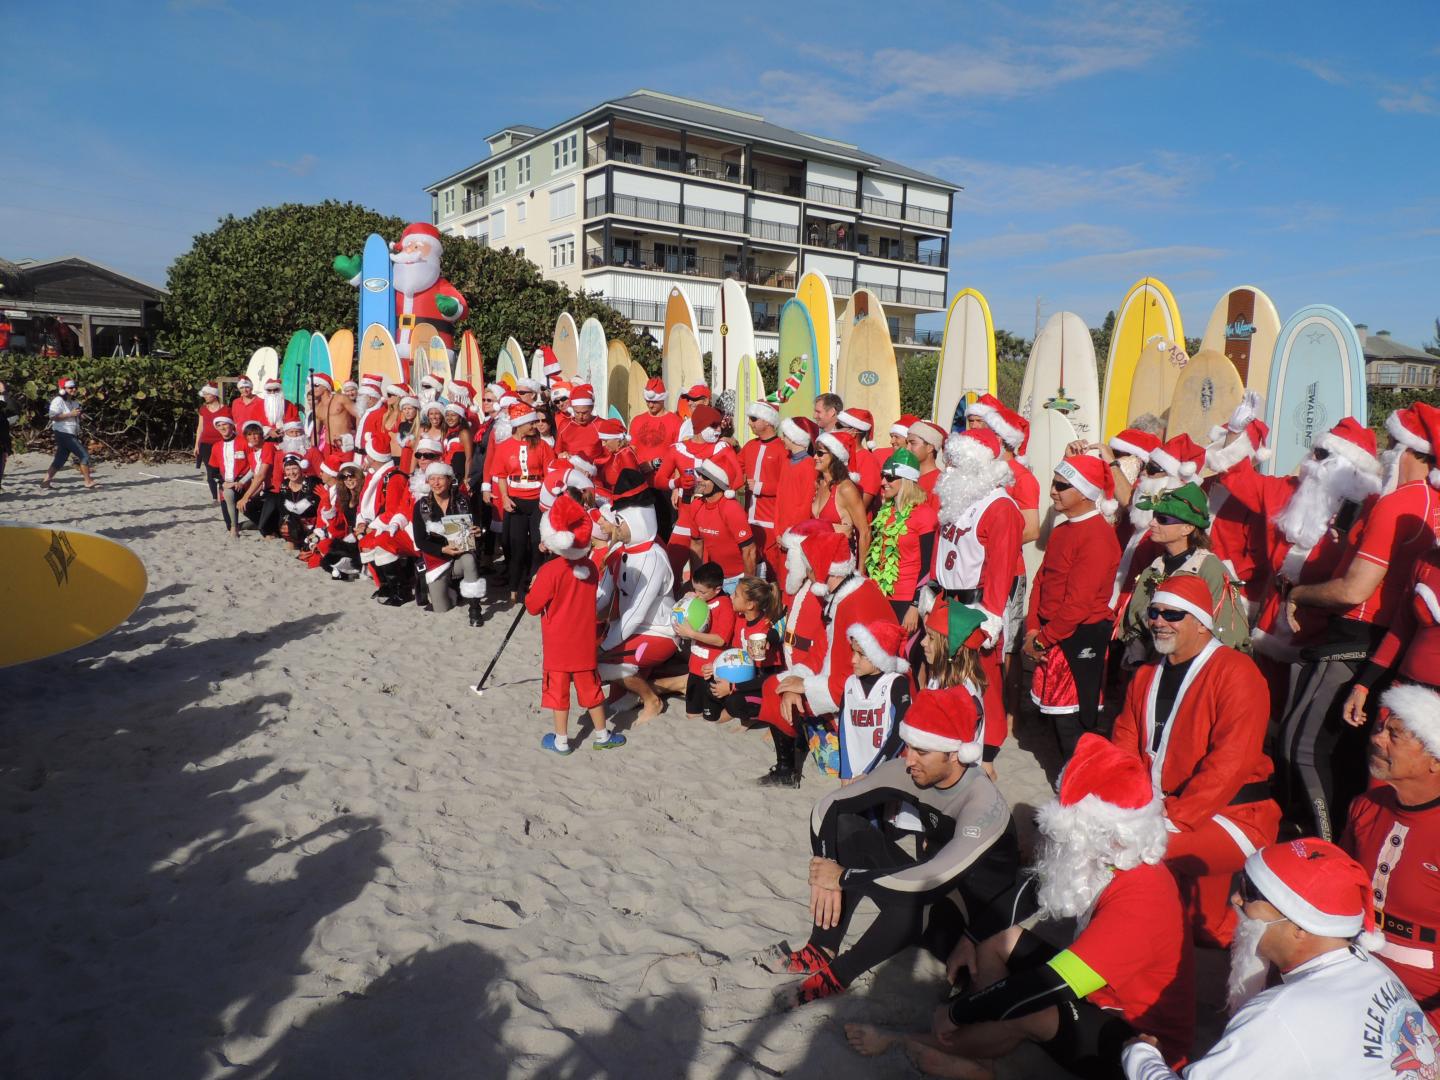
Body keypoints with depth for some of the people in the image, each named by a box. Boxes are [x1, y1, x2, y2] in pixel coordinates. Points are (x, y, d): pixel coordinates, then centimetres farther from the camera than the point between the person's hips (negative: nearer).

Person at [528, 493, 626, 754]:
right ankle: (602, 735, 25)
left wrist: (532, 589, 6)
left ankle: (561, 740, 18)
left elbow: (533, 606, -13)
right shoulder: (590, 568, -4)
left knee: (559, 689, 8)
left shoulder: (549, 571, -20)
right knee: (590, 687, 15)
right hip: (584, 643, 4)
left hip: (557, 645, -4)